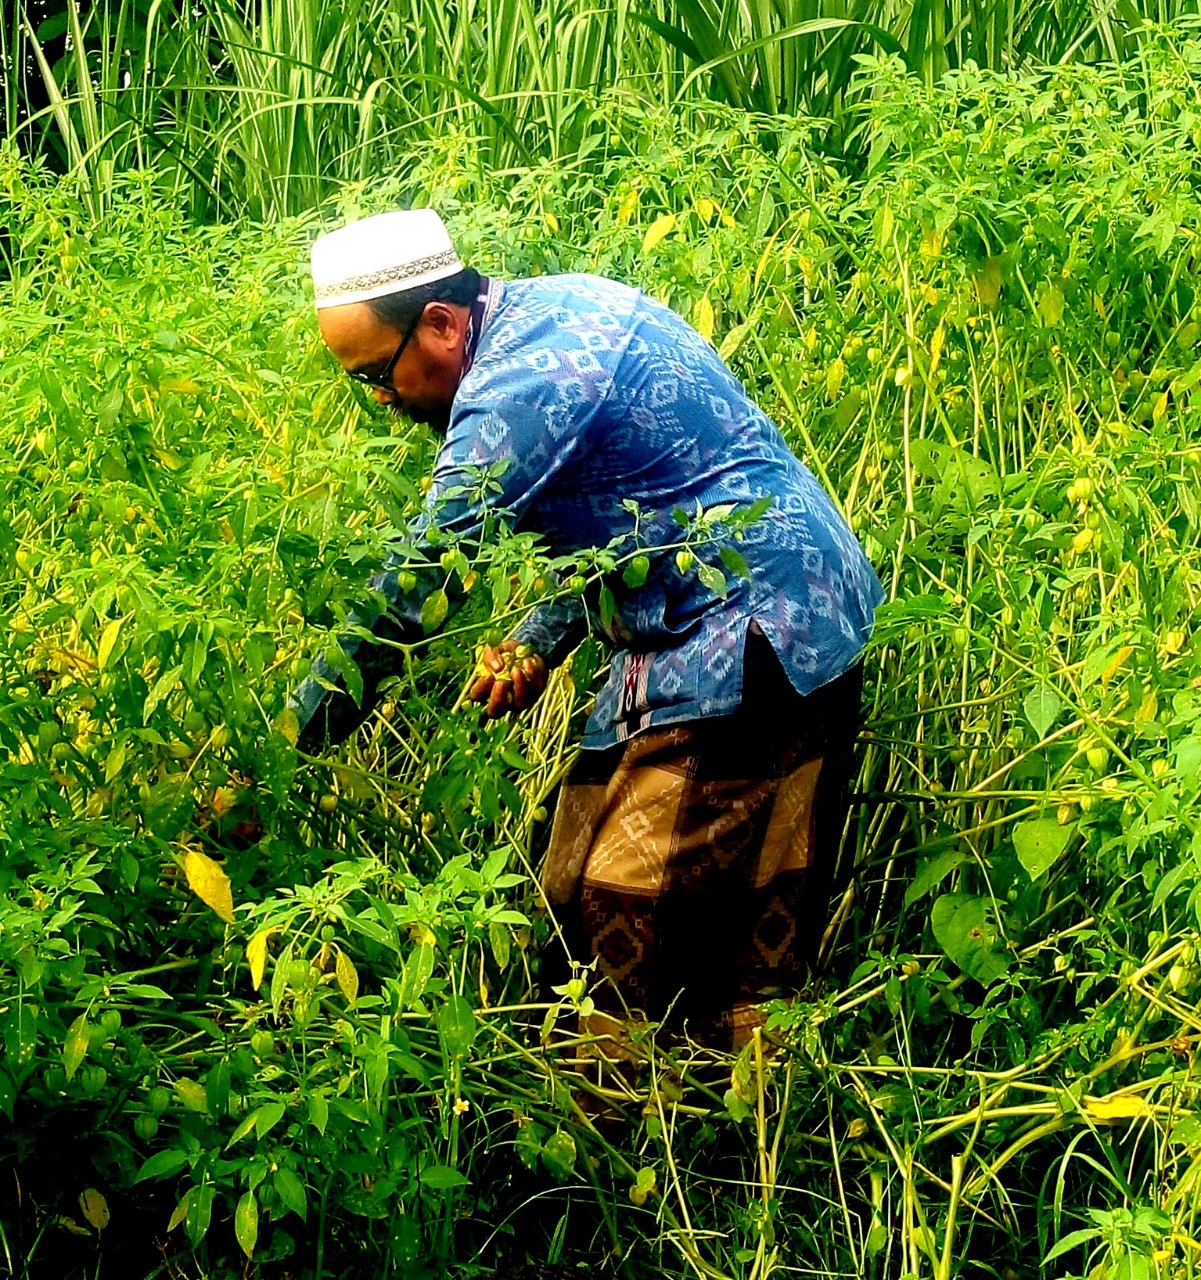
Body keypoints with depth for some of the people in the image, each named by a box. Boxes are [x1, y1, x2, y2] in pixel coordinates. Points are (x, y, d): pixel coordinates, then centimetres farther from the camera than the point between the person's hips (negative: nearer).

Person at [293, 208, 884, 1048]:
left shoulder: (524, 377, -19)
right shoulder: (548, 314, 11)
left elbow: (426, 575, -20)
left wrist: (303, 727, -13)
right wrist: (541, 642, 7)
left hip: (748, 640, -10)